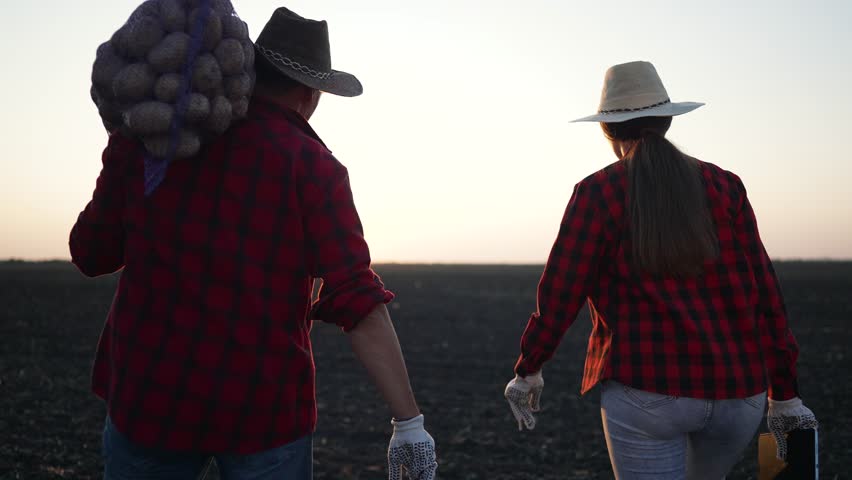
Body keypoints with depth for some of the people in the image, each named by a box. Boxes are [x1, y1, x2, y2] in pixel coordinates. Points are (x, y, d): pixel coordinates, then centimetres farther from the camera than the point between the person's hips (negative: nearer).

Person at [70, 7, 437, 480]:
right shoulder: (312, 164, -8)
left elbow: (91, 253, 6)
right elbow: (358, 302, -14)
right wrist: (409, 422, -11)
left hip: (150, 394, 3)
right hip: (265, 413, -2)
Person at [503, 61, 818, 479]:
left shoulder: (598, 193, -3)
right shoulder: (723, 186, 6)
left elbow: (559, 292, -6)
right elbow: (763, 292, 5)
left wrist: (528, 370, 8)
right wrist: (784, 394, 11)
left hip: (646, 389, -4)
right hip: (737, 394, 4)